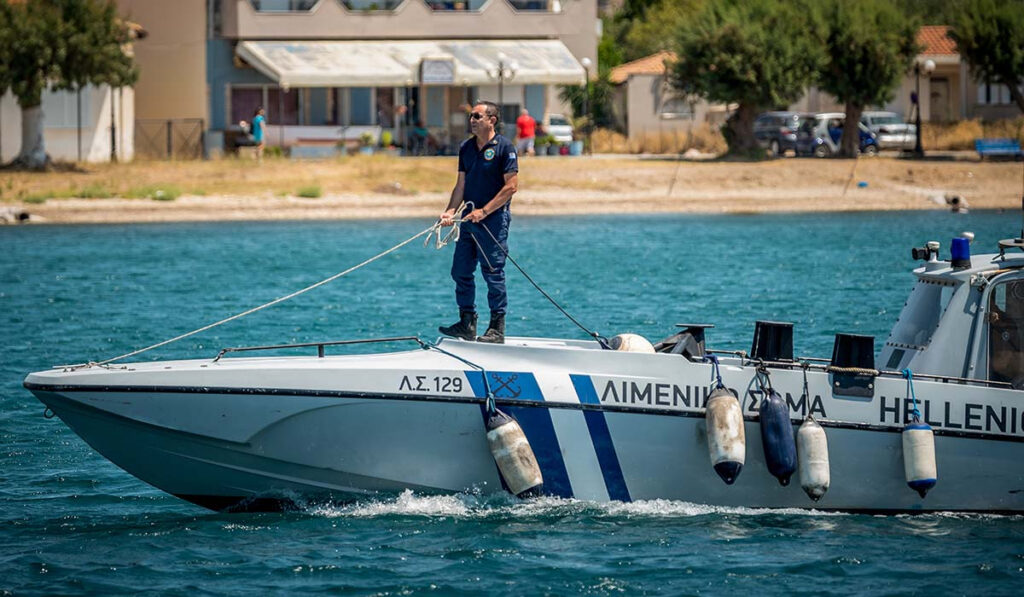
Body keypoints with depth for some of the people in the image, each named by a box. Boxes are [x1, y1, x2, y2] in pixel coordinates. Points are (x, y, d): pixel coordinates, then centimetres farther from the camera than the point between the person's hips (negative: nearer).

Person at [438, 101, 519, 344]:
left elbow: (511, 186, -12)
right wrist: (450, 211, -2)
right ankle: (467, 324, 15)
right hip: (469, 219, 7)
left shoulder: (504, 147, -8)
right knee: (461, 271, 6)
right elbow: (461, 185, 14)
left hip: (494, 219, -7)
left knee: (493, 273, -4)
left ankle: (497, 329, 2)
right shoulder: (466, 148, 12)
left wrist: (484, 211, -16)